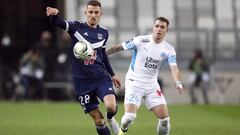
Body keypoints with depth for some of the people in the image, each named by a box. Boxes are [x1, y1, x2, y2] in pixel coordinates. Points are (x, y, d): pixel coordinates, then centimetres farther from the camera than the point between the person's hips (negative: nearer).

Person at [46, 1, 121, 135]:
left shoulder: (104, 33, 6)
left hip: (101, 77, 2)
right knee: (98, 120, -1)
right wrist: (55, 14, -45)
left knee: (111, 106, -23)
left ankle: (111, 119, 13)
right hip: (82, 81, -2)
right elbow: (58, 23, -22)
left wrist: (112, 74, 24)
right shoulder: (76, 27, -5)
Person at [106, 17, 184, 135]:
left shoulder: (169, 50, -4)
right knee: (130, 115, -18)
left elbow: (174, 68, -17)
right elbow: (118, 47, -6)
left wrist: (178, 83, -36)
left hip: (152, 85, 3)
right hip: (134, 83, -3)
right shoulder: (141, 41, -12)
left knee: (165, 118, -7)